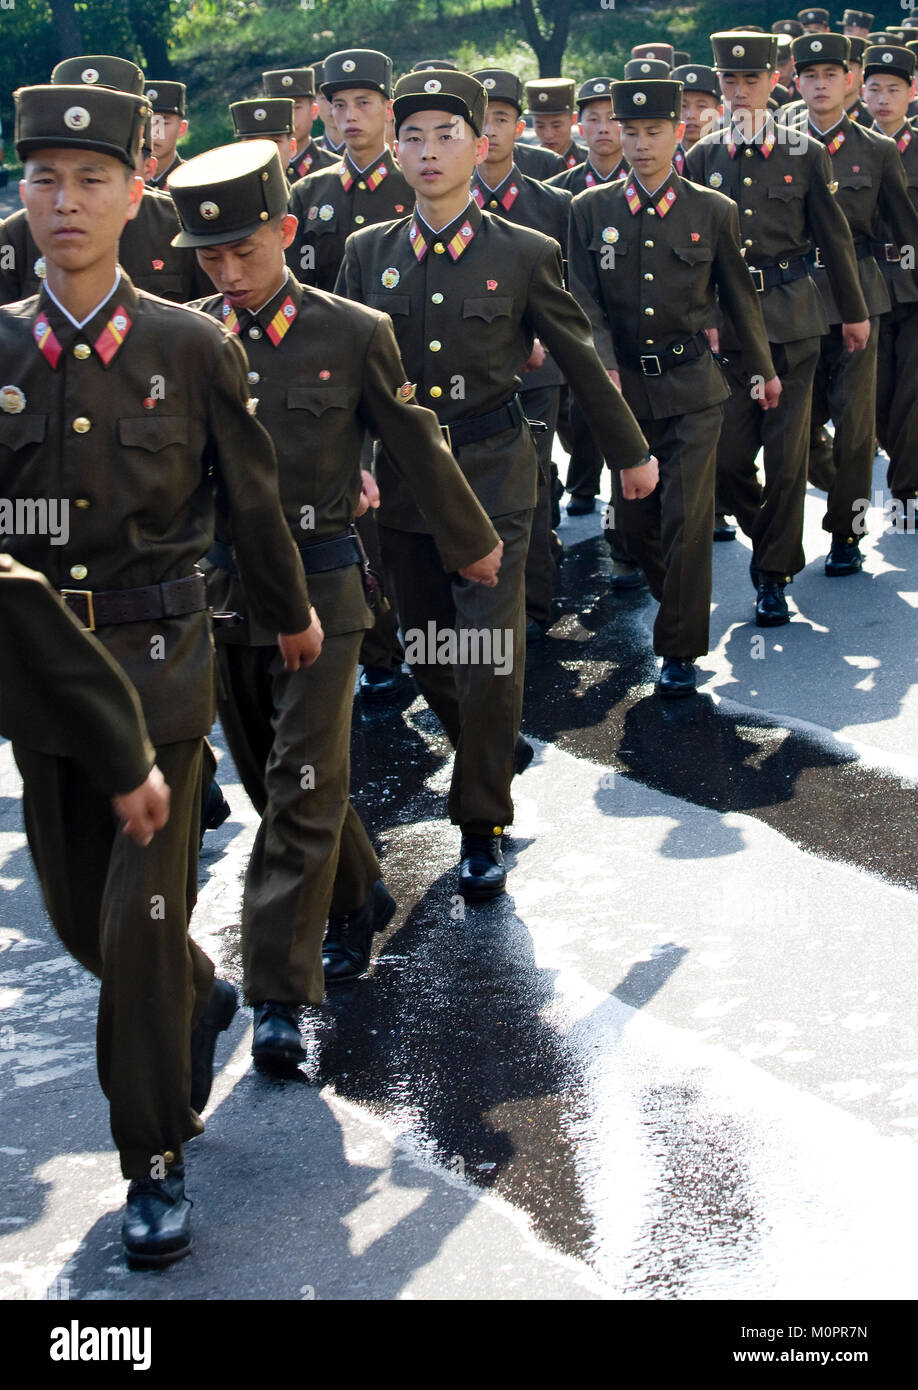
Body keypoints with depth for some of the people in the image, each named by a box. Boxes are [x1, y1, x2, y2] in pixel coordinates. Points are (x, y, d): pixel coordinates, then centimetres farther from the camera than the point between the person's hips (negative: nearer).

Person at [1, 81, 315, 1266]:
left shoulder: (192, 347, -6)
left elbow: (253, 501, 5)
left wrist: (292, 615, 17)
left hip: (158, 664, -3)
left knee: (142, 918, -2)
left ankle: (155, 1160, 14)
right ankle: (200, 1002, 47)